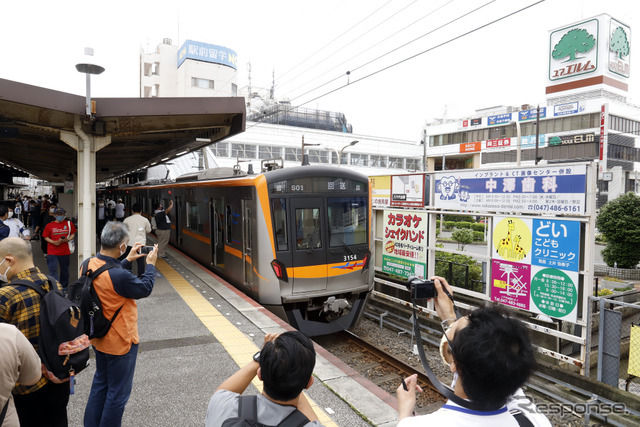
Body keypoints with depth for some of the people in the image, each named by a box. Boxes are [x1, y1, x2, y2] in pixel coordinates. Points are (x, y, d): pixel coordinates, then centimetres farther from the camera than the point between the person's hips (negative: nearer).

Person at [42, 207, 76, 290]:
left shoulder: (69, 223, 5)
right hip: (52, 252, -1)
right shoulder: (49, 225, 2)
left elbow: (73, 234, 13)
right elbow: (45, 237, 6)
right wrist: (53, 242, -12)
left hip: (65, 251, 2)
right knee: (53, 269, -9)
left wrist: (67, 239, -7)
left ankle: (64, 286, 26)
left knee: (64, 270, 12)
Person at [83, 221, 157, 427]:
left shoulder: (87, 265, -10)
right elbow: (145, 289, -16)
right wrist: (150, 264, -3)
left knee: (100, 381, 28)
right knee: (118, 391, 12)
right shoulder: (119, 276, -34)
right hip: (120, 342, -8)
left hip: (98, 338, 9)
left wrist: (127, 261, 10)